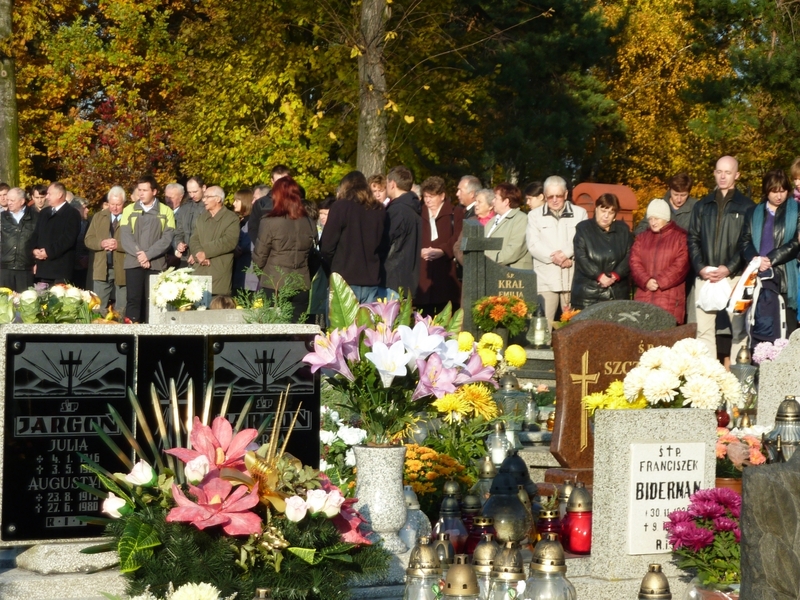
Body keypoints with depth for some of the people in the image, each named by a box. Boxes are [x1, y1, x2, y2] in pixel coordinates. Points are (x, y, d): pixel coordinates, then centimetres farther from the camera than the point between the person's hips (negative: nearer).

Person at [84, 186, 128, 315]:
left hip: (122, 270, -4)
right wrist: (101, 243, -12)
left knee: (121, 310, 5)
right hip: (102, 269, 4)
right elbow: (88, 240, 8)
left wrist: (118, 245, -23)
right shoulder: (99, 217, 12)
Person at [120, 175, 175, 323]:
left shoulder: (166, 212, 6)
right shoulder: (129, 210, 10)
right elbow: (125, 237, 2)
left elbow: (167, 238, -3)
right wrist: (139, 255, -12)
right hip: (133, 263, 1)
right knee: (134, 299, -6)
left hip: (157, 264, -1)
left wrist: (148, 254, -13)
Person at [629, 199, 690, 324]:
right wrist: (646, 281, -10)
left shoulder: (680, 237, 5)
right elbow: (635, 263, 9)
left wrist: (659, 281, -13)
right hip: (644, 297, 4)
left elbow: (681, 265, -6)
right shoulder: (642, 238, 20)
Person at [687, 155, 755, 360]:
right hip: (705, 277, 3)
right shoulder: (702, 206, 15)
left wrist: (730, 268, -13)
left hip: (735, 277, -3)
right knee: (704, 329, 1)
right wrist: (700, 267, -5)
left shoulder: (746, 206, 4)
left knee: (738, 329, -4)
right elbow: (692, 239, 11)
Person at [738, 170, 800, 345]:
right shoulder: (754, 212, 17)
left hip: (784, 279, -3)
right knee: (759, 329, 1)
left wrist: (770, 259, -12)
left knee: (783, 331, -9)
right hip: (759, 277, 3)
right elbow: (744, 241, 9)